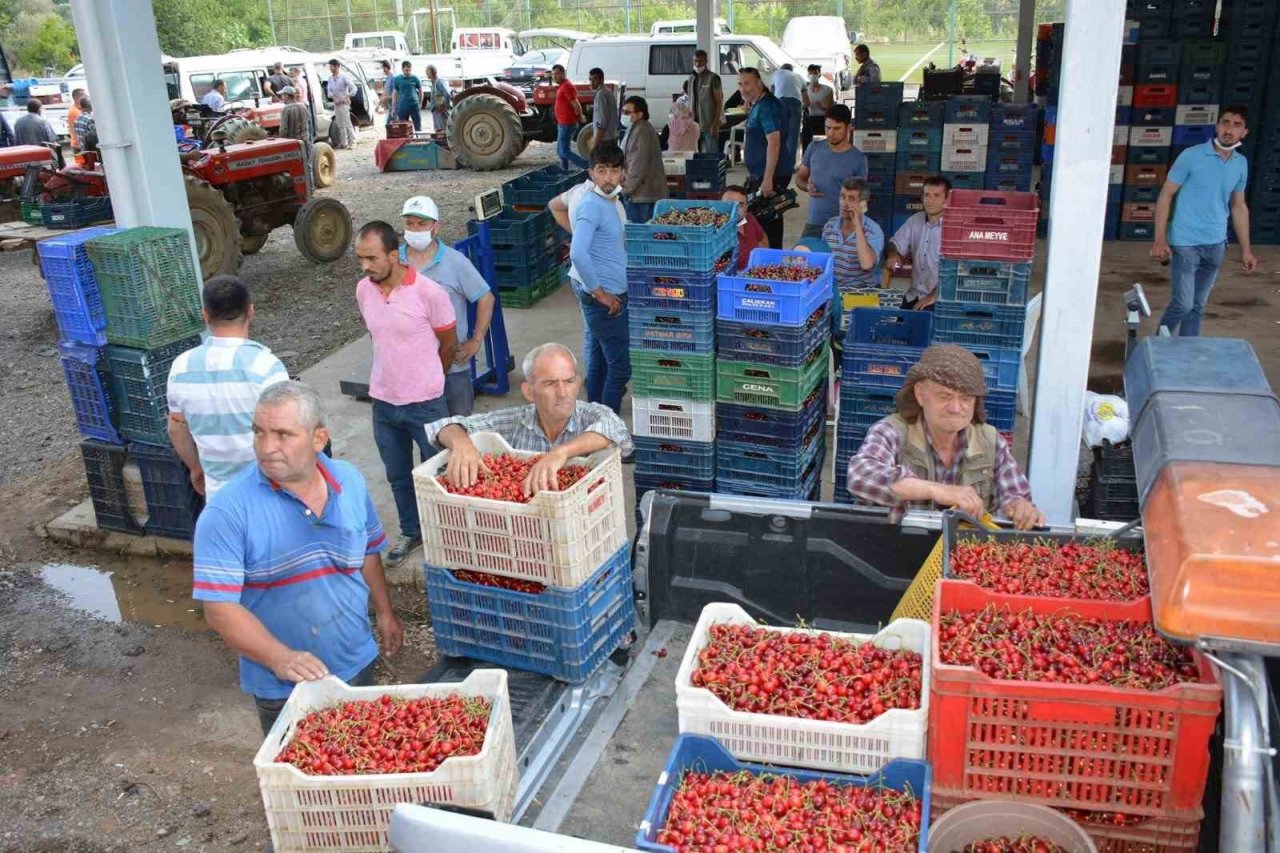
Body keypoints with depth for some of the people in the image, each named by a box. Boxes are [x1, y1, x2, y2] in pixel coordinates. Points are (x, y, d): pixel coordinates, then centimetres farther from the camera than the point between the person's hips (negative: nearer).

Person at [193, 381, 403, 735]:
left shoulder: (350, 481, -5)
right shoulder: (227, 512, -21)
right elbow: (219, 608, -23)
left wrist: (385, 613, 14)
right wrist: (281, 659, -33)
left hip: (358, 665, 5)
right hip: (282, 688, -4)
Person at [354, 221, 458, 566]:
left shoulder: (428, 292, -18)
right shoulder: (363, 291, -3)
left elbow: (449, 346, -5)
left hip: (425, 403, -5)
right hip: (383, 402, 5)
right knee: (397, 475, 20)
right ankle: (410, 532, 39)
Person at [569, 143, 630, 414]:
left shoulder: (607, 202, 9)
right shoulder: (592, 206, -20)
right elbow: (578, 254, -32)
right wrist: (600, 293, -24)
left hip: (611, 296, 9)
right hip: (605, 299, -9)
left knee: (599, 362, 17)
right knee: (620, 368, -4)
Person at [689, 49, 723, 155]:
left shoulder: (713, 78, -5)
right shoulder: (692, 79, 13)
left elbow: (719, 102, -8)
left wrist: (715, 124, -15)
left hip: (710, 126, -6)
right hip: (695, 125, 6)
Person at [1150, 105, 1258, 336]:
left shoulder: (1241, 164, 7)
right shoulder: (1191, 156, -8)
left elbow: (1238, 206, 15)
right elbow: (1166, 196, -6)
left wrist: (1246, 249, 14)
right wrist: (1160, 239, -14)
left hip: (1216, 245, 5)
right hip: (1185, 242, -5)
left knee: (1198, 306, 10)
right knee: (1183, 303, -8)